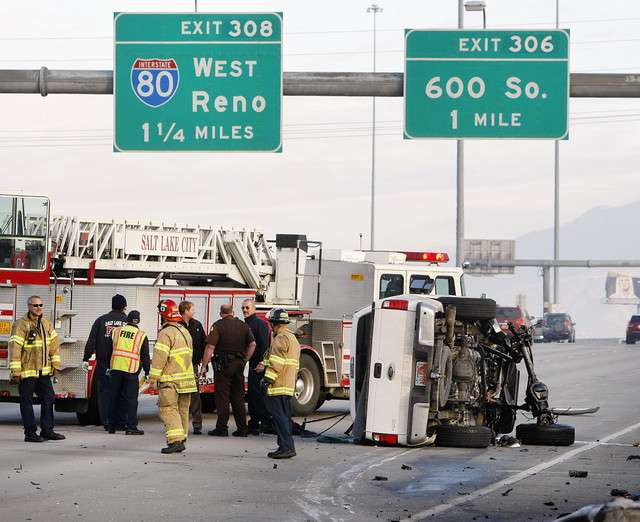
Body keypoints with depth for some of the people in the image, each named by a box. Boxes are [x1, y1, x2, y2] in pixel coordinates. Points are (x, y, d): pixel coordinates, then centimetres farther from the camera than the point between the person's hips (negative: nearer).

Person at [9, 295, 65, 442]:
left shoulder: (46, 323, 10)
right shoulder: (21, 324, -13)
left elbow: (53, 342, 16)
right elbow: (15, 347, -17)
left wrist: (55, 363, 11)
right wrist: (15, 371, -22)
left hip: (43, 371, 7)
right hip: (27, 371, -7)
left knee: (49, 398, 8)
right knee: (27, 402, 1)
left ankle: (47, 430, 17)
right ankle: (30, 433, 4)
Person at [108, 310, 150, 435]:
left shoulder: (116, 331, 8)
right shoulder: (142, 336, 1)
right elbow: (145, 357, 2)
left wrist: (108, 367, 24)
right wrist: (147, 372, 8)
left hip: (115, 368, 3)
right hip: (131, 370, -3)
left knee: (114, 398, 11)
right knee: (131, 399, 0)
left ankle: (112, 426, 16)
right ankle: (131, 427, -4)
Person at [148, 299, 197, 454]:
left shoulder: (166, 333, -13)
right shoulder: (185, 331, 16)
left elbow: (160, 357, -17)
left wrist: (153, 378, -13)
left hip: (170, 380, -8)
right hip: (187, 378, 9)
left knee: (168, 409, -9)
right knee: (182, 410, 13)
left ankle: (175, 440, -20)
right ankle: (181, 441, 18)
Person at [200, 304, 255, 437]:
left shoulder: (218, 326, -8)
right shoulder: (243, 326, 7)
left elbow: (210, 347, -14)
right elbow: (252, 344, 7)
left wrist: (204, 366, -11)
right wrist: (245, 360, 14)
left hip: (223, 365, -5)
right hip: (239, 365, 5)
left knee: (222, 397, -1)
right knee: (238, 396, 11)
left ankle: (222, 428, -2)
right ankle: (242, 428, 11)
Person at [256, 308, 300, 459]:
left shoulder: (281, 338, -12)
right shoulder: (293, 338, 20)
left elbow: (277, 363, -20)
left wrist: (268, 378, -20)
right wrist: (266, 366, 28)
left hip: (279, 385, -10)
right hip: (289, 385, 10)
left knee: (279, 417, -10)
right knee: (285, 417, 13)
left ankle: (286, 447, -14)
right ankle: (287, 447, 14)